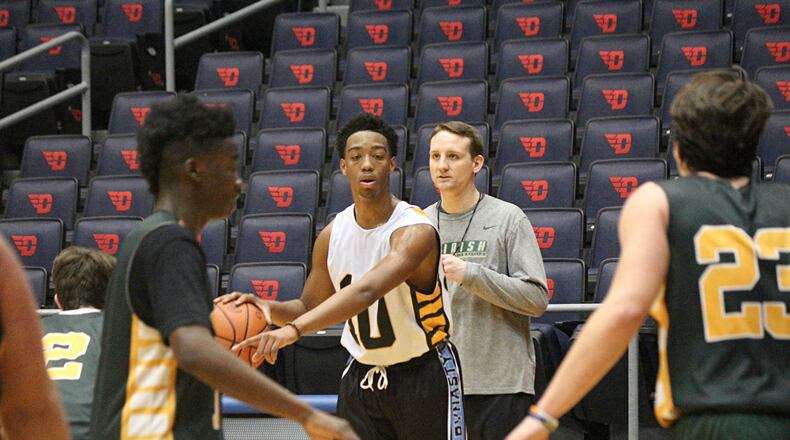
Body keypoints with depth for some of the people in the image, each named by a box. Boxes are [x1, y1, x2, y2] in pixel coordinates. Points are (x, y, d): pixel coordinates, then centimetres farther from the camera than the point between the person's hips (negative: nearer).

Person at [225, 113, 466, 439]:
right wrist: (269, 309, -13)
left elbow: (366, 291, -39)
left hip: (424, 375, -5)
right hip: (362, 376, 5)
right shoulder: (332, 235, -1)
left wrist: (293, 330, -50)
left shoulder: (415, 230, -22)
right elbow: (310, 306, 11)